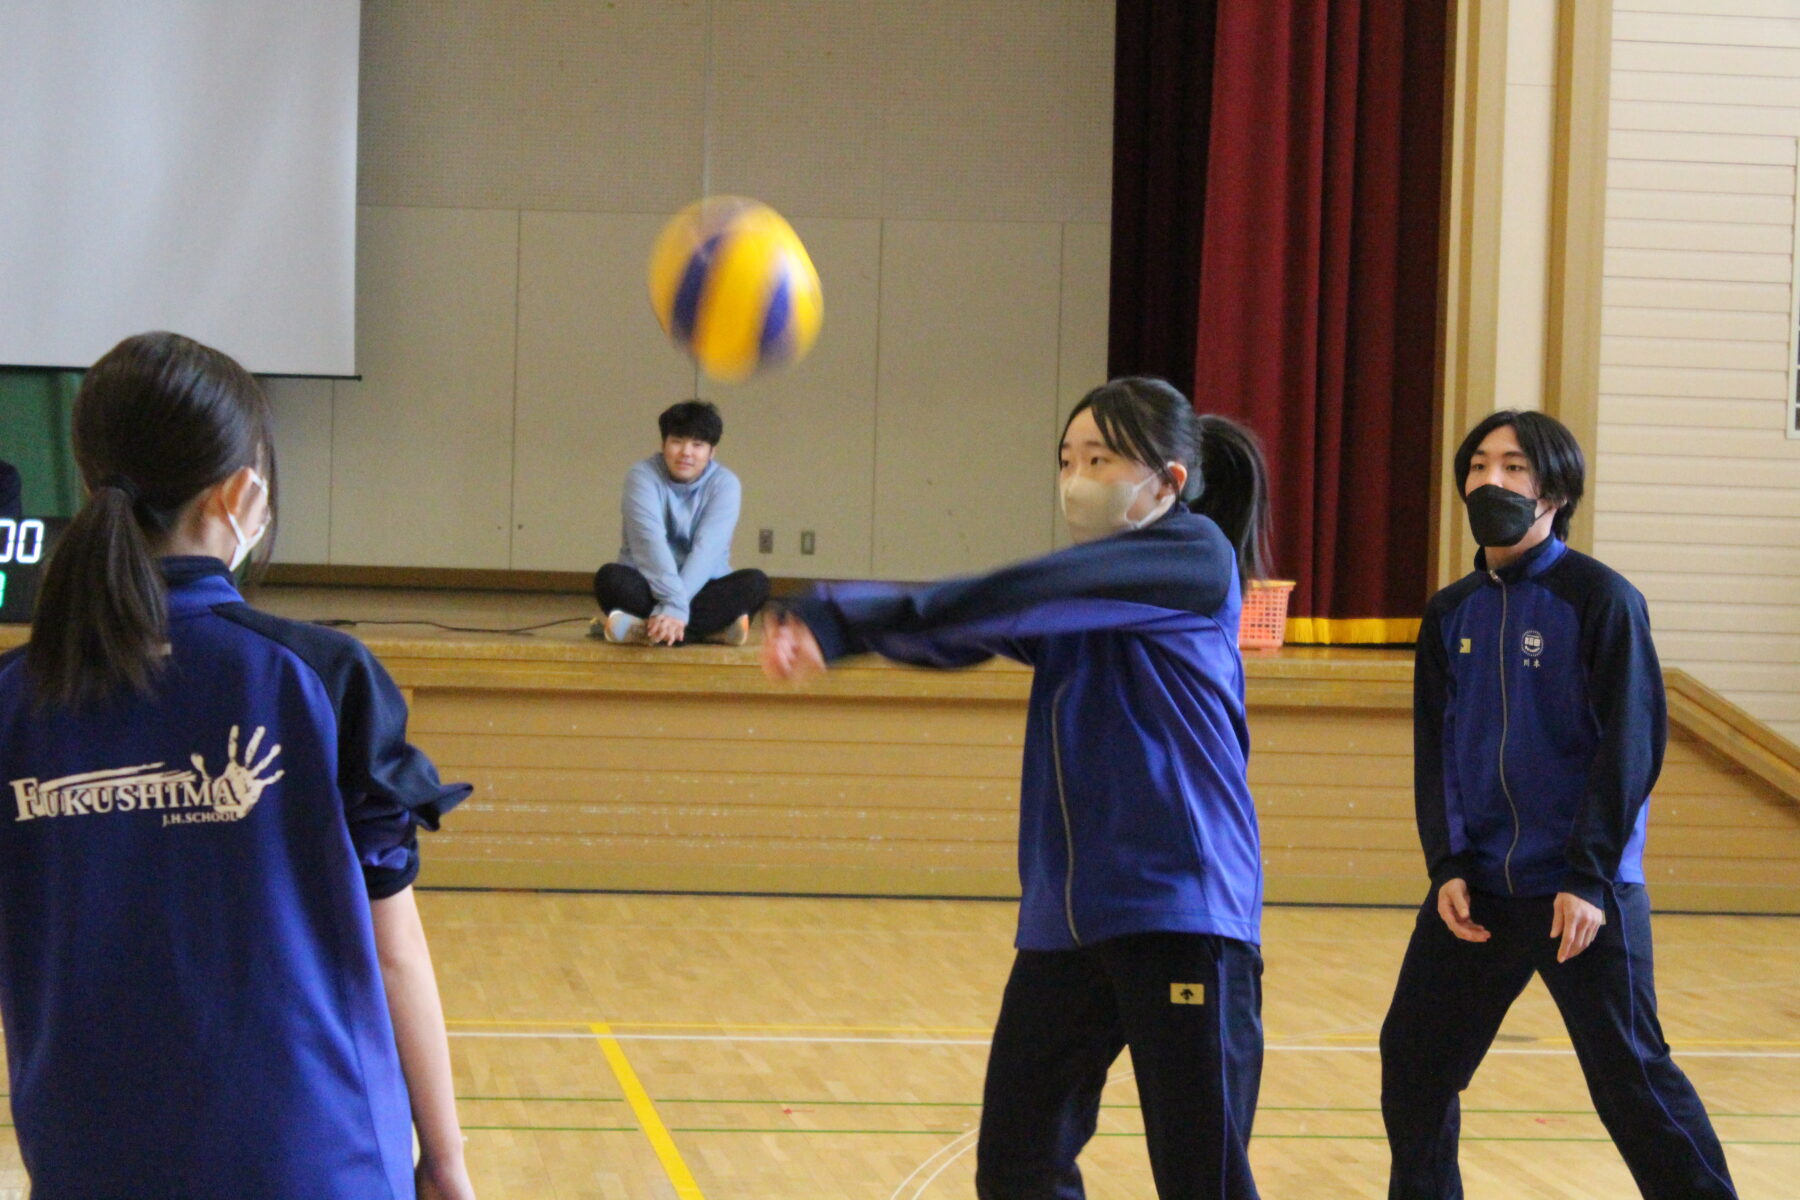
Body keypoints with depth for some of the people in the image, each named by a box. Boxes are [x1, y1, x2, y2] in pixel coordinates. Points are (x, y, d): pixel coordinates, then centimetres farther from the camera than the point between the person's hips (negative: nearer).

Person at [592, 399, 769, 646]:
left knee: (755, 583, -27)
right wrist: (674, 601, -39)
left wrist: (676, 608, -35)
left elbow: (707, 549, -20)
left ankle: (640, 628, -36)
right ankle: (713, 629, -38)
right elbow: (650, 542, -24)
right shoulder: (643, 476, -9)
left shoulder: (725, 484, -6)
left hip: (701, 587, 1)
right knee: (610, 577, -31)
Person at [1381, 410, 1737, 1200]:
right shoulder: (1451, 614, 8)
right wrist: (1447, 868, -4)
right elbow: (1434, 750, 9)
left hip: (1583, 893, -5)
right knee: (1413, 1060, 8)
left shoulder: (1600, 600, -8)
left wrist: (1589, 879, -16)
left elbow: (1631, 747, -11)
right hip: (1476, 889, 6)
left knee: (1631, 1075, -3)